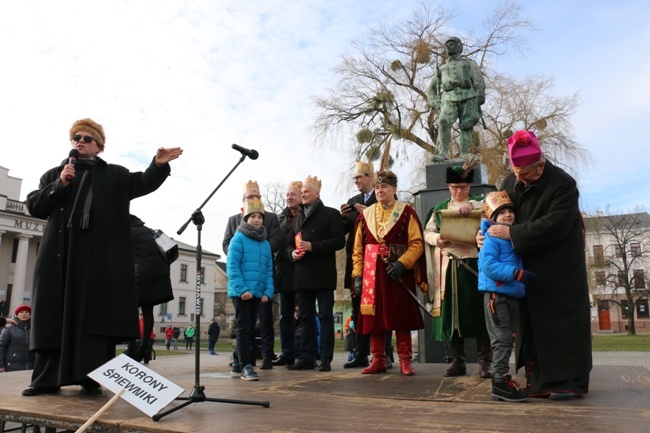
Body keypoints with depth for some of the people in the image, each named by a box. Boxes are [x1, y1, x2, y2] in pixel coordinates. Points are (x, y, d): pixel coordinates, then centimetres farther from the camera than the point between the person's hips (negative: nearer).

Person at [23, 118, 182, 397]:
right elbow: (34, 207, 11)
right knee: (54, 314, 4)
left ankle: (91, 377, -1)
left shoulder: (115, 175, 15)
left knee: (95, 314, -4)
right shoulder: (53, 174, 21)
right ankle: (46, 379, 12)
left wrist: (159, 164, -21)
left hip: (100, 255, -2)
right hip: (60, 254, 3)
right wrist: (59, 185, -5)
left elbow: (143, 183, -1)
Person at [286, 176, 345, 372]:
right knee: (306, 318, 8)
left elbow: (339, 240, -9)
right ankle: (306, 358, 13)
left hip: (323, 275, -6)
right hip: (302, 275, 6)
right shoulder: (297, 218, 21)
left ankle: (326, 359, 2)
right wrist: (292, 253, -2)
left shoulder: (331, 214, 2)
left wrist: (313, 246, -16)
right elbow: (289, 243, 21)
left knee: (325, 317, -2)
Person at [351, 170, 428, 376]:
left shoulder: (406, 212, 2)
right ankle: (378, 360, 15)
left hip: (398, 271, -3)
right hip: (372, 272, 3)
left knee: (401, 316, 1)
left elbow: (417, 243, -4)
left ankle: (405, 360, 10)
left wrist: (402, 263, -17)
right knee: (373, 316, 5)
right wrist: (357, 275, 2)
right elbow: (358, 248, 10)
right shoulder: (365, 214, 12)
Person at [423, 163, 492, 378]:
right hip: (449, 267, 2)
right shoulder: (439, 208, 15)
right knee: (452, 312, 4)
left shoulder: (479, 204, 9)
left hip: (474, 264, -2)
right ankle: (458, 361, 12)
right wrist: (437, 239, -13)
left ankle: (484, 362, 5)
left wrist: (471, 206, -28)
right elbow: (427, 232, 8)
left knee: (479, 311, -3)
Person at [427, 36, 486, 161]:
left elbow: (479, 83, 9)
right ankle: (443, 153, -27)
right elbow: (431, 90, 25)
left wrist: (479, 102, -8)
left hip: (468, 98, 0)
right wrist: (437, 106, 7)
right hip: (450, 100, 1)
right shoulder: (441, 69, 29)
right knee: (443, 122, -24)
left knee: (466, 128, -9)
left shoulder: (470, 64, 22)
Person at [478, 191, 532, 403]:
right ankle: (501, 381, -1)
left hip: (512, 295, 9)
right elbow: (488, 266, -22)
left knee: (507, 339, 14)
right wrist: (517, 273, -26)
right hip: (496, 294, -9)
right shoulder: (492, 238, -10)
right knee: (502, 338, -7)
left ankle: (500, 379, 23)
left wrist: (522, 275, 9)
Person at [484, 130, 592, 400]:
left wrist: (512, 234, -25)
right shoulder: (511, 182, 2)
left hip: (559, 269, -5)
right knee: (531, 322, 6)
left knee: (562, 321, 0)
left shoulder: (563, 185, -17)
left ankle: (570, 380, 12)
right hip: (527, 269, 6)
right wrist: (485, 231, -6)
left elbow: (553, 226, -26)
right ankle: (540, 381, 15)